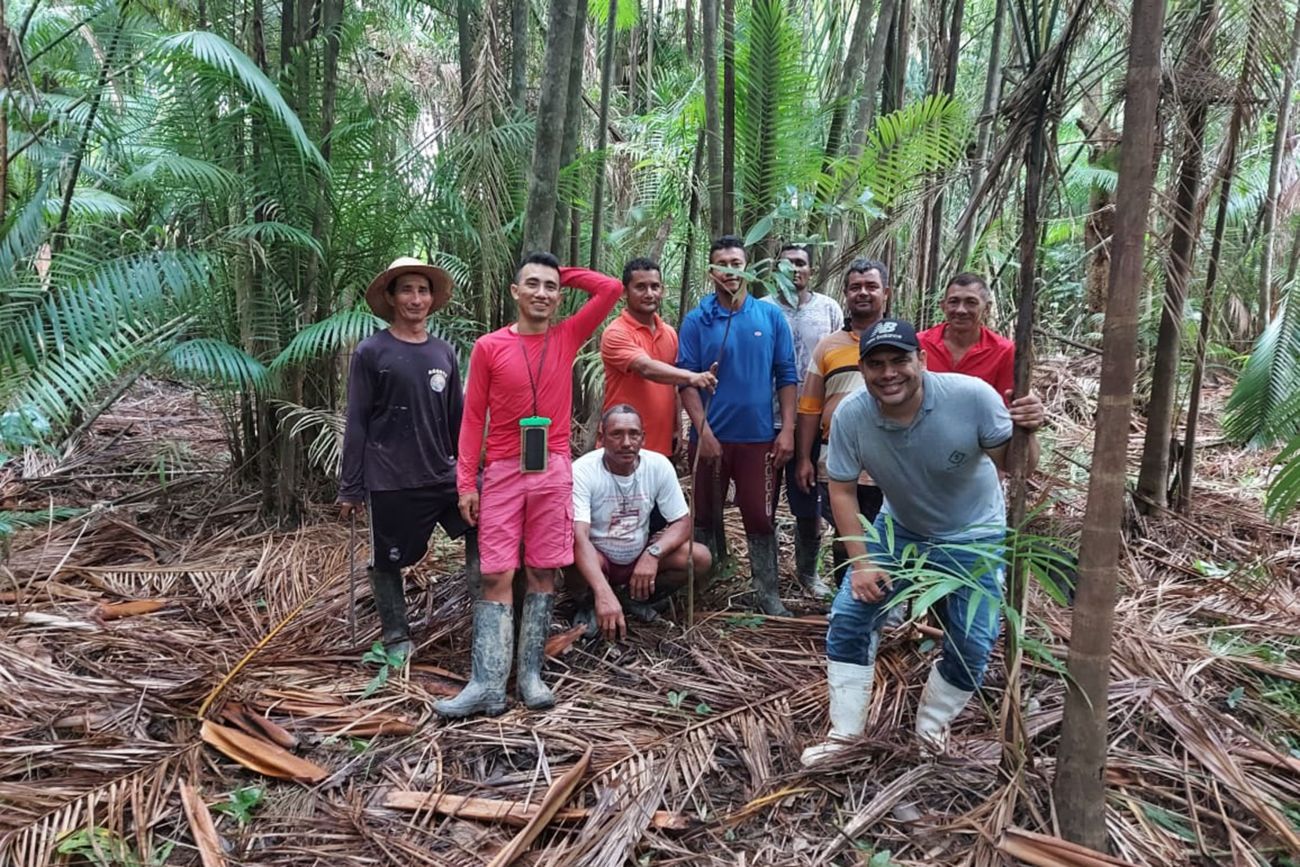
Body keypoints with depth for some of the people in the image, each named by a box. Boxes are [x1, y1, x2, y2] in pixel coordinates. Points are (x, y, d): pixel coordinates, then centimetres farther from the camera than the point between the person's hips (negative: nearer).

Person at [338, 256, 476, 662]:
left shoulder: (444, 352, 8)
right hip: (390, 482, -3)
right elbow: (356, 424, -4)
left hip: (444, 476, 4)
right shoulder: (371, 352, -4)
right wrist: (350, 488, -5)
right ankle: (396, 636, 27)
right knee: (387, 562, 8)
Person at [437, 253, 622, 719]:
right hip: (503, 473, -1)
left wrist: (563, 274, 5)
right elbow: (473, 418, 0)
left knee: (544, 573, 5)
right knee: (496, 576, -2)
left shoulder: (567, 338, 5)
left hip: (553, 472, 2)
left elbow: (610, 289, -1)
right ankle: (487, 684, 0)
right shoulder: (489, 346, 1)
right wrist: (466, 483, -5)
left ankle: (530, 674, 13)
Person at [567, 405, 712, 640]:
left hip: (640, 557, 4)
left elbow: (683, 522, -9)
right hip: (598, 560, -3)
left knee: (700, 557, -18)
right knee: (575, 557, -37)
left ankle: (632, 599, 4)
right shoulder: (582, 471, -26)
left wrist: (653, 553, -30)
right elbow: (579, 538, -37)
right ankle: (592, 603, -1)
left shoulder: (659, 465, -14)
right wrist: (604, 593, -52)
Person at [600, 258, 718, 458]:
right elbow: (647, 369, -28)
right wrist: (691, 377, -41)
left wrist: (677, 427, 10)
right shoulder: (616, 333, -12)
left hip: (662, 443, 6)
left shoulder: (670, 333, 10)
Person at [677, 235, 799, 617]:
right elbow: (686, 380, -4)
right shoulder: (696, 321, -1)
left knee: (761, 517, 6)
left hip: (759, 438, 1)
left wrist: (787, 430, -4)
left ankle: (768, 593, 18)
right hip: (712, 437, 0)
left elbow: (786, 377, 3)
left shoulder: (771, 316, 3)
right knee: (705, 516, 12)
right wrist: (703, 432, -13)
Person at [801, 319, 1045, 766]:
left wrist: (1026, 433, -41)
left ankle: (931, 727, 27)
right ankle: (844, 734, 12)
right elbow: (842, 491, -13)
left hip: (973, 536, -1)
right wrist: (861, 562, -16)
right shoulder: (850, 415, -25)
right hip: (898, 528, 2)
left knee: (972, 646, -3)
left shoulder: (971, 395, -31)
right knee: (848, 617, -5)